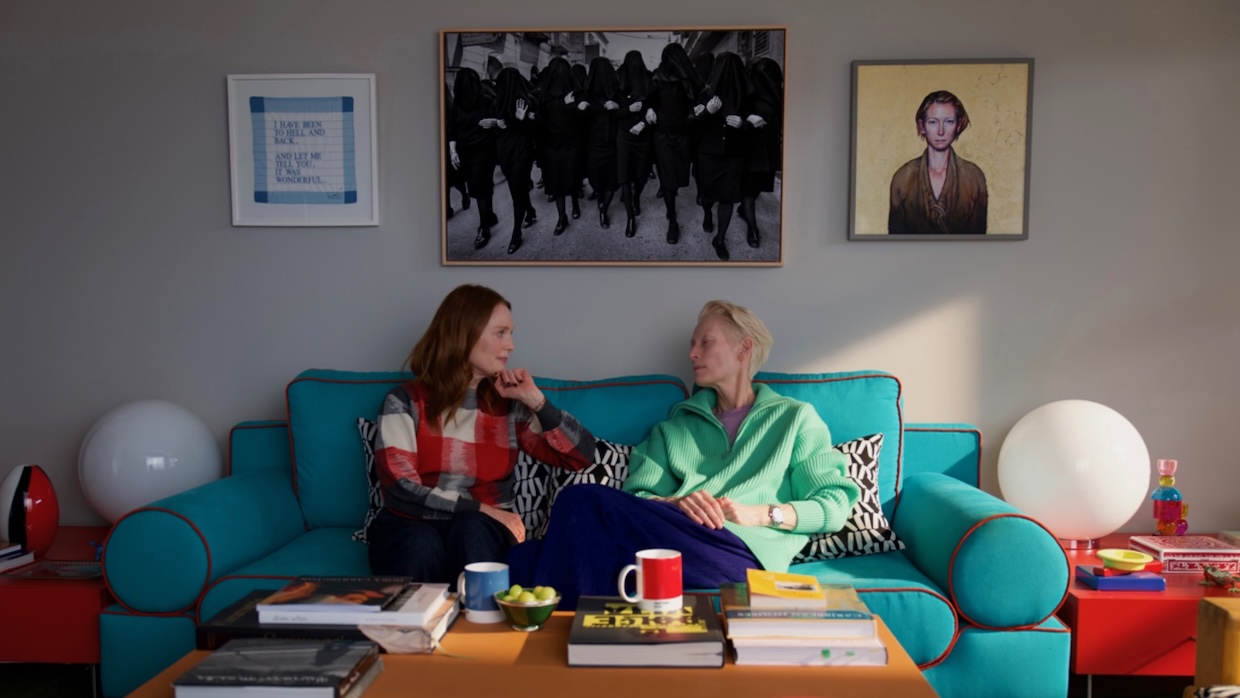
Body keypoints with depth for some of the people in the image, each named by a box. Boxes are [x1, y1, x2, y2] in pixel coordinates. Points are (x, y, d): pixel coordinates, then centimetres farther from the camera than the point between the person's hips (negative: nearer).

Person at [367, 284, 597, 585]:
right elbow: (400, 490, -11)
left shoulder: (510, 405, 9)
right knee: (421, 546, -37)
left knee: (472, 530, -35)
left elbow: (582, 456, 5)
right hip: (411, 526, -1)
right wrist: (480, 509, -19)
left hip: (481, 530, 2)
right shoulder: (405, 401, 1)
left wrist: (537, 401, -5)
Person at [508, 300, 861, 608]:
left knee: (586, 501, -27)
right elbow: (637, 496, 13)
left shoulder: (795, 417, 21)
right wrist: (675, 503, -9)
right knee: (582, 500, -30)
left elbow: (835, 505, 9)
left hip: (741, 552, -4)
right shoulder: (676, 425, 29)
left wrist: (759, 513, -5)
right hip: (675, 536, 4)